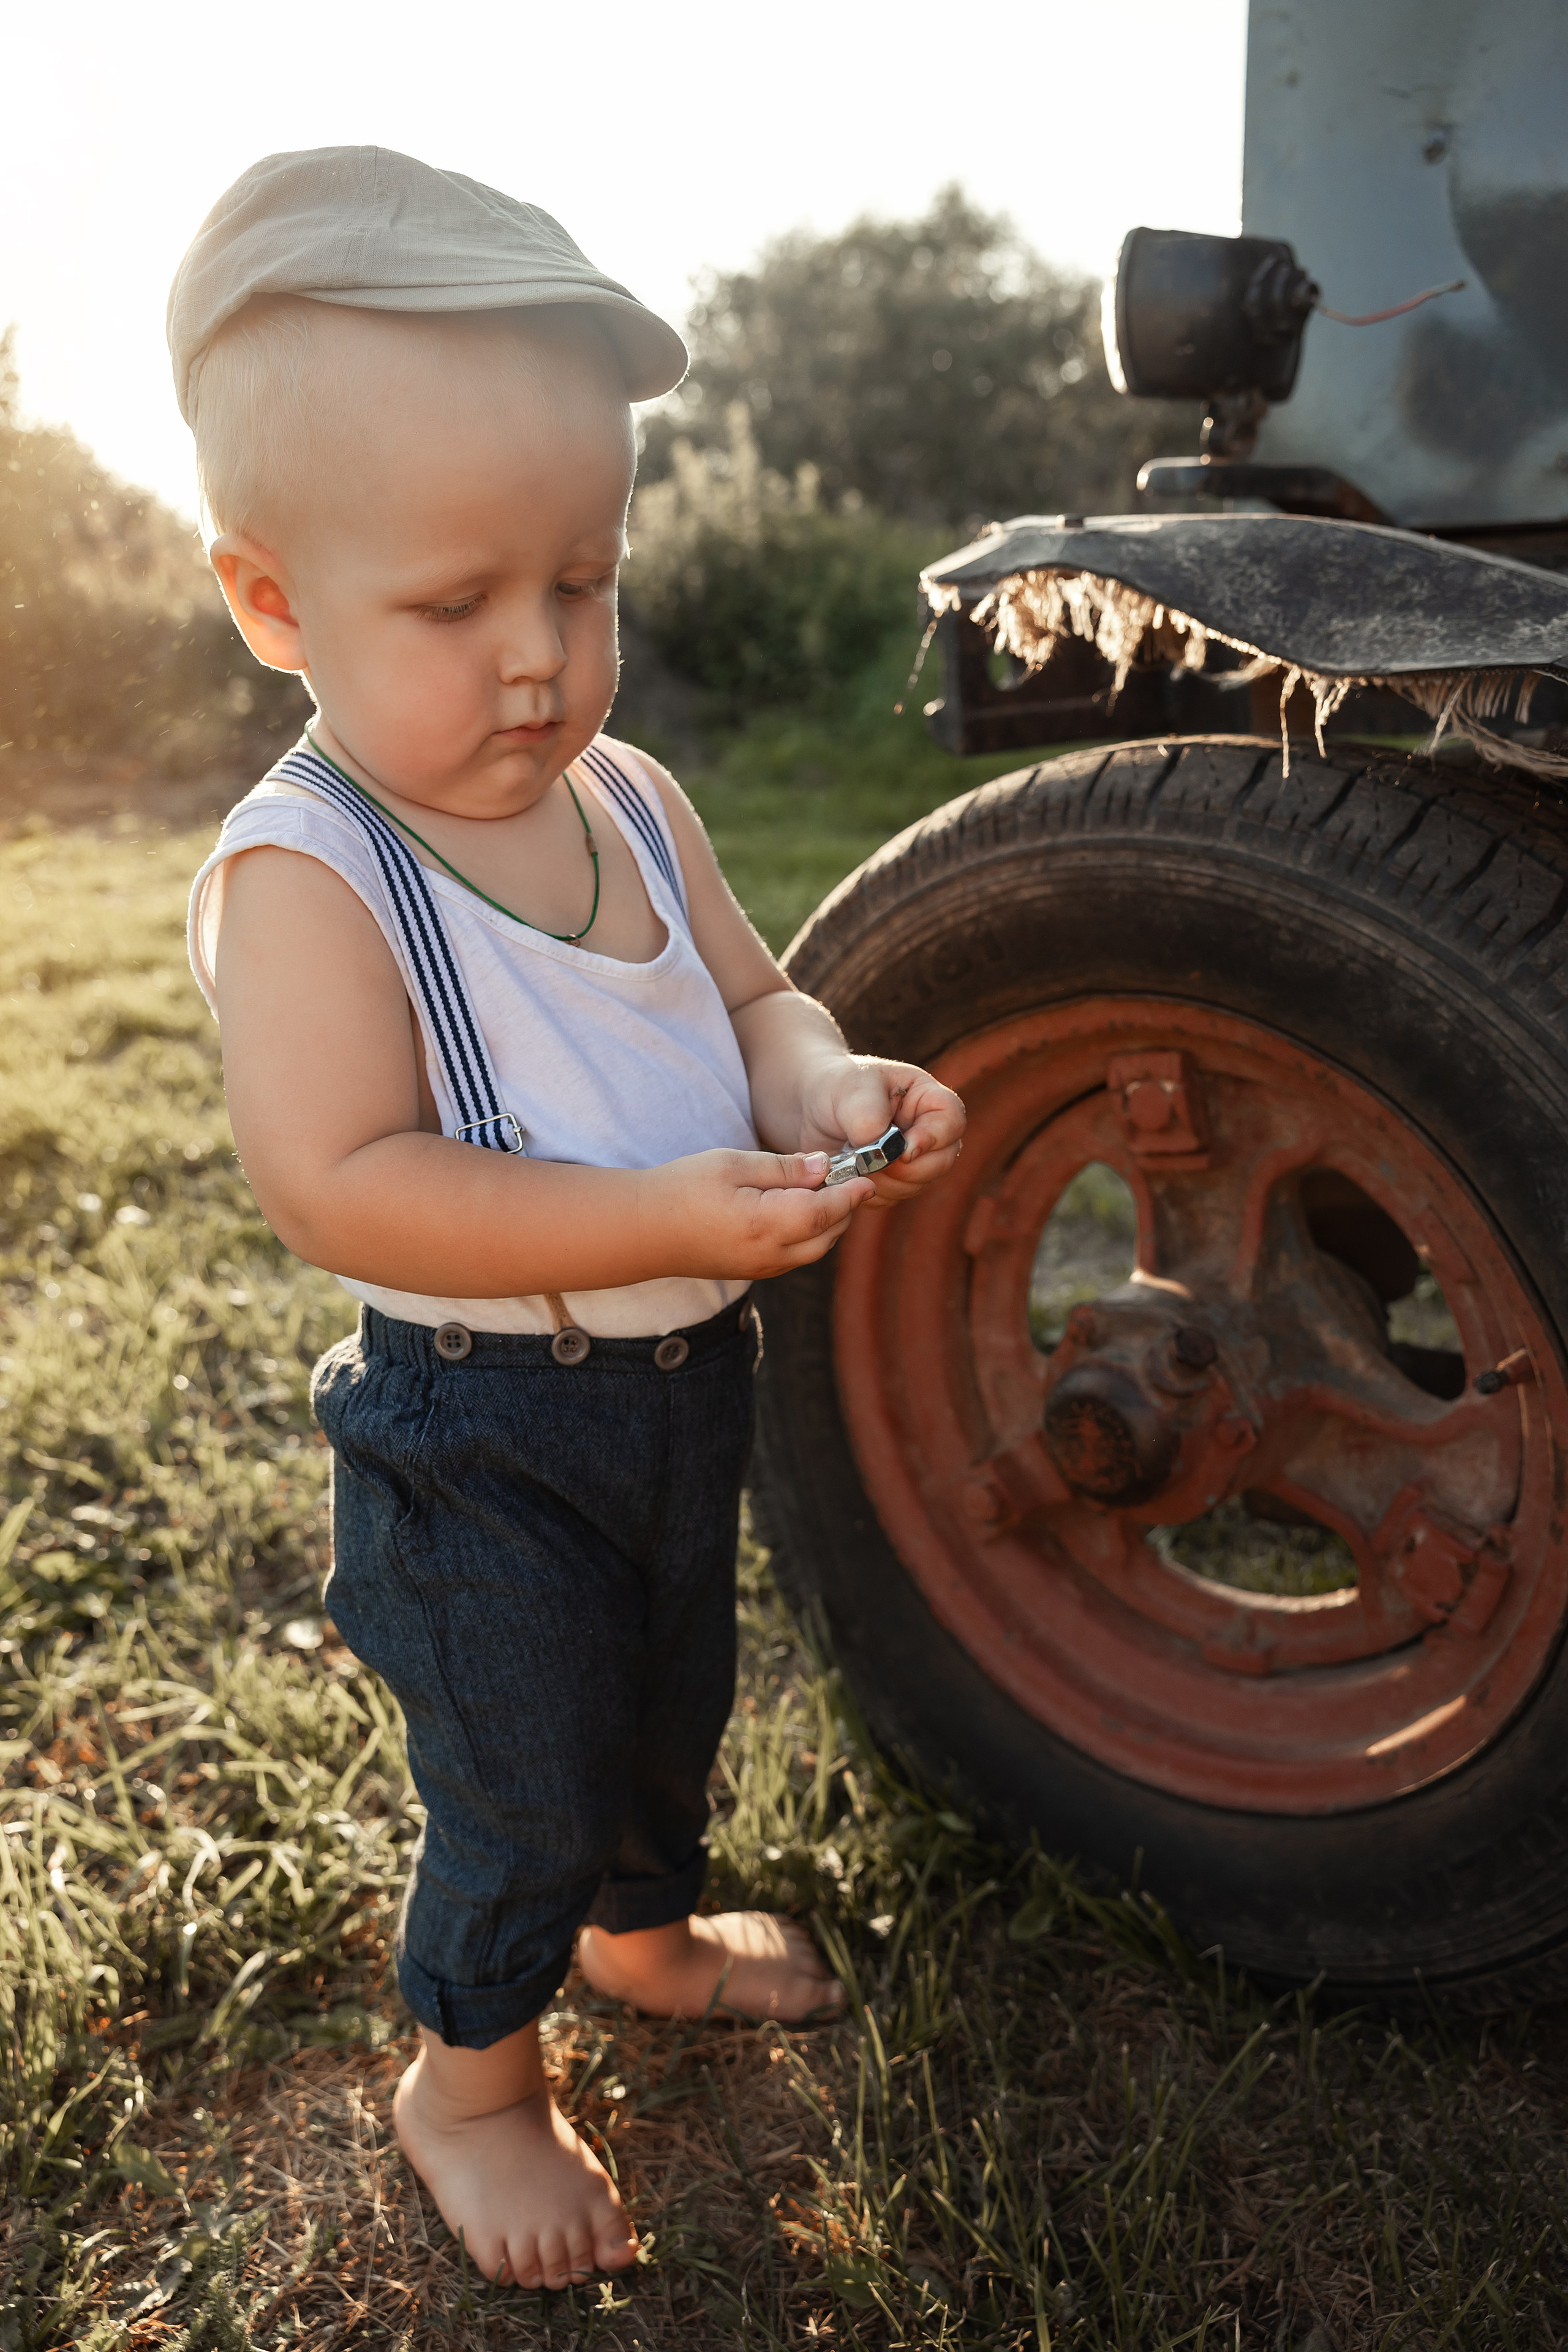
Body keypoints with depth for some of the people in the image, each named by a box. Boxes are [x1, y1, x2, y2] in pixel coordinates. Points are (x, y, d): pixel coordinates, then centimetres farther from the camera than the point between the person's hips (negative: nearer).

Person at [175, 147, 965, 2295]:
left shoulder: (629, 798, -1)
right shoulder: (300, 875, -23)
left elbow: (748, 995, 6)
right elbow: (343, 1186, -29)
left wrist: (821, 1081, -18)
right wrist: (663, 1219, -35)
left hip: (685, 1374, 7)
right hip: (483, 1435, -7)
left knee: (672, 1697, 28)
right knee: (523, 1787, 11)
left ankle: (648, 1932, 58)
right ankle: (470, 2077, 41)